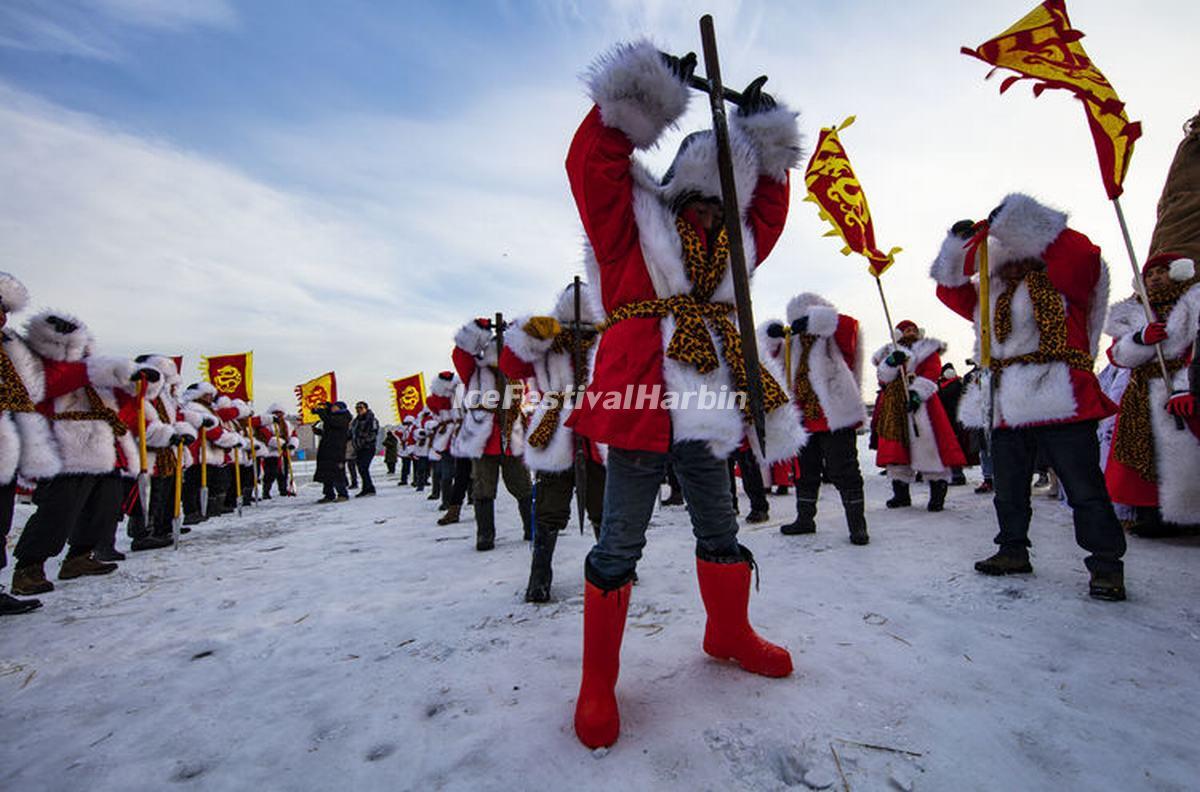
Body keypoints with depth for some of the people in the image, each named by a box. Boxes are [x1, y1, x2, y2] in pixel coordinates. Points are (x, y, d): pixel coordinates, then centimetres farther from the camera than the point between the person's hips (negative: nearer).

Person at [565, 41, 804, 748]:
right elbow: (592, 162, -5)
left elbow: (770, 201, 35)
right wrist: (648, 93, -2)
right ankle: (598, 685, 15)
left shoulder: (736, 241, 21)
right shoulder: (631, 222, 4)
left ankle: (729, 633, 42)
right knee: (621, 544, -2)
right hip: (641, 399, -6)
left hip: (709, 408, 7)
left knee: (721, 530, 18)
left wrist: (765, 135, 31)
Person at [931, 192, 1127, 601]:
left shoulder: (1061, 282, 3)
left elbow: (1082, 254, -15)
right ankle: (1013, 550, 26)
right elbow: (951, 288, 21)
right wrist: (959, 244, 7)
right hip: (1006, 406, 7)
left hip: (1058, 401, -6)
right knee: (1009, 488, 13)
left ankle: (1106, 564, 9)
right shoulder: (992, 295, 20)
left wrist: (1017, 221, -15)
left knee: (1084, 488, -2)